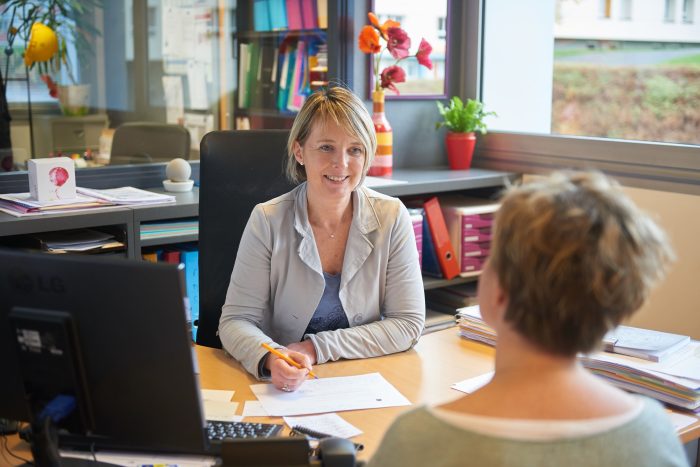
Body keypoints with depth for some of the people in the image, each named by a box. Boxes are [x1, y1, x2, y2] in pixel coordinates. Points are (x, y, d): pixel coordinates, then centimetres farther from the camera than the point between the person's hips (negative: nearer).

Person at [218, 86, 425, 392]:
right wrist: (269, 359, -29)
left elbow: (408, 324, -5)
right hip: (285, 390, 0)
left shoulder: (392, 218, -4)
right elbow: (236, 320, -7)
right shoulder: (268, 221, -7)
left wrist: (317, 349, -14)